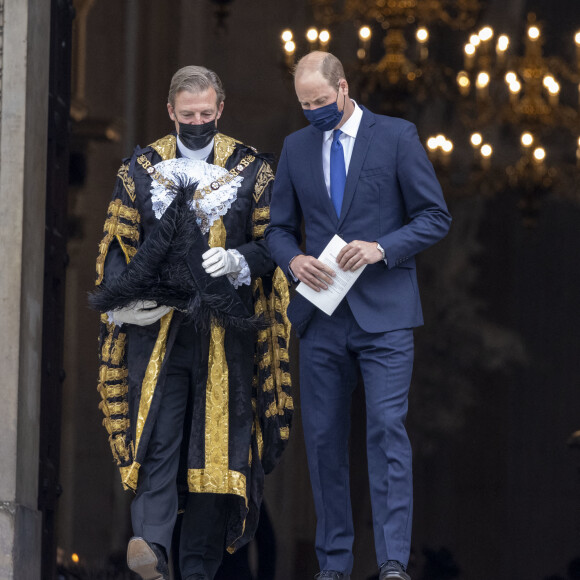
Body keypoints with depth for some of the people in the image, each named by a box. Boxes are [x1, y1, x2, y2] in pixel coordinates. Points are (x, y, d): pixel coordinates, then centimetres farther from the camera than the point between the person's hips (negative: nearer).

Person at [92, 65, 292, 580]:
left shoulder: (252, 170, 8)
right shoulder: (141, 169, 10)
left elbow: (273, 243, 6)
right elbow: (117, 245, 9)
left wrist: (239, 261, -15)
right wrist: (121, 301, -7)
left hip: (225, 330, 0)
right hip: (157, 325, 0)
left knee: (217, 441, -1)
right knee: (157, 434, -15)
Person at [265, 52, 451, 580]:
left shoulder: (397, 136, 0)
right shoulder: (296, 147, 12)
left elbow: (435, 217, -1)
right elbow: (280, 228, 16)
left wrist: (381, 248, -16)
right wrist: (293, 260, -7)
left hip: (383, 313, -4)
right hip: (322, 314, 4)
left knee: (387, 428, -14)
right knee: (323, 437, 5)